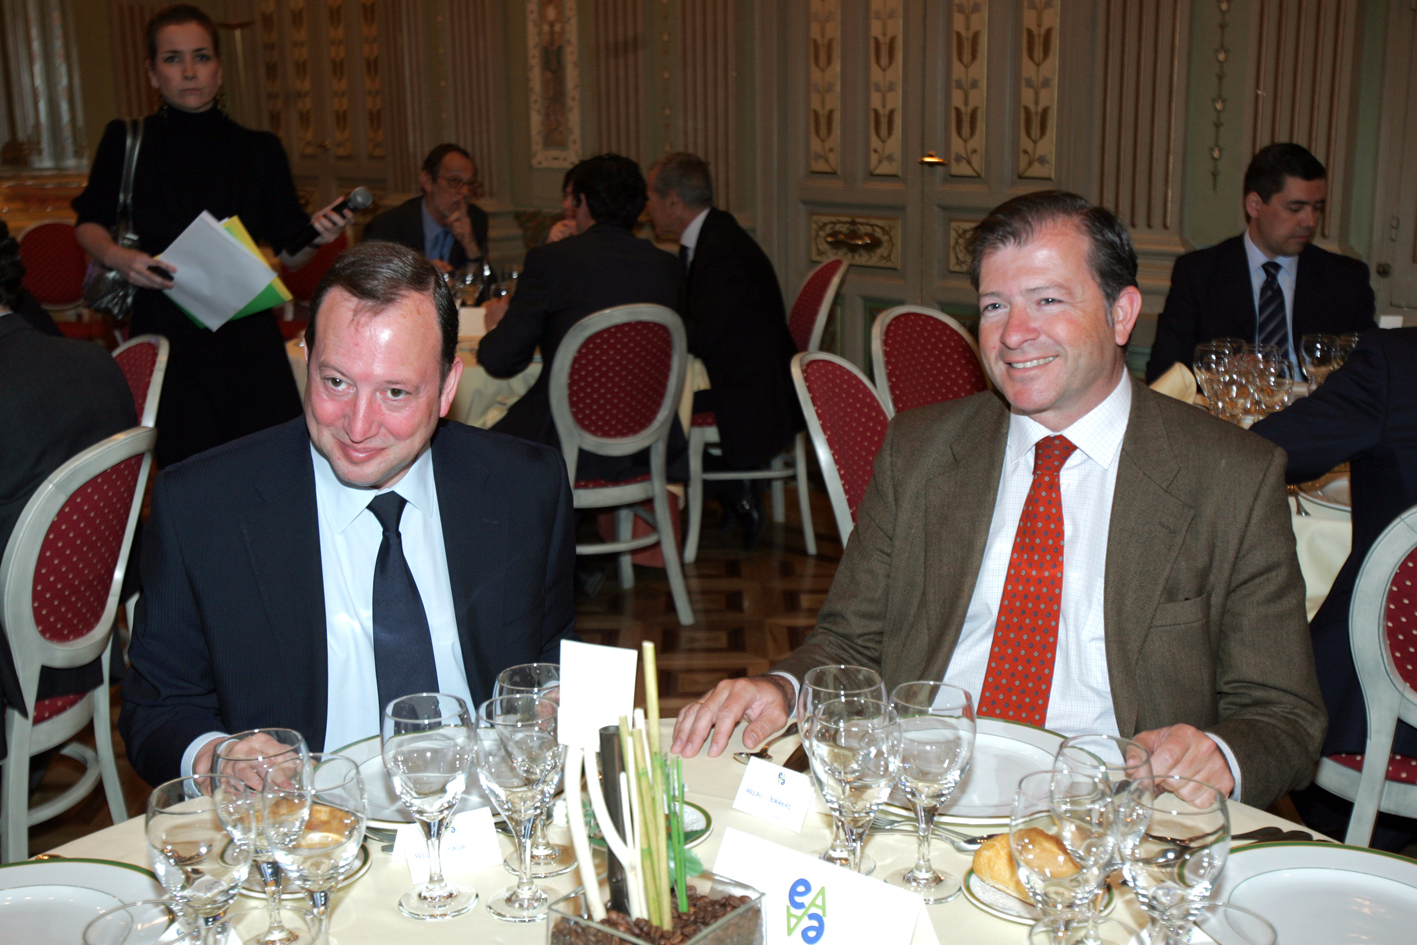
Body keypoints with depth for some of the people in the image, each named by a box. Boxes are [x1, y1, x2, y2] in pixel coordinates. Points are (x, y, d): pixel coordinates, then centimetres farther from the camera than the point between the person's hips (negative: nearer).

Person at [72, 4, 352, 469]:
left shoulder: (260, 151, 4)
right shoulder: (127, 143, 3)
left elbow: (288, 253, 6)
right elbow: (89, 222, 14)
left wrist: (316, 233, -15)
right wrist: (116, 255, -7)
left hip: (248, 339, 1)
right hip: (166, 338, -1)